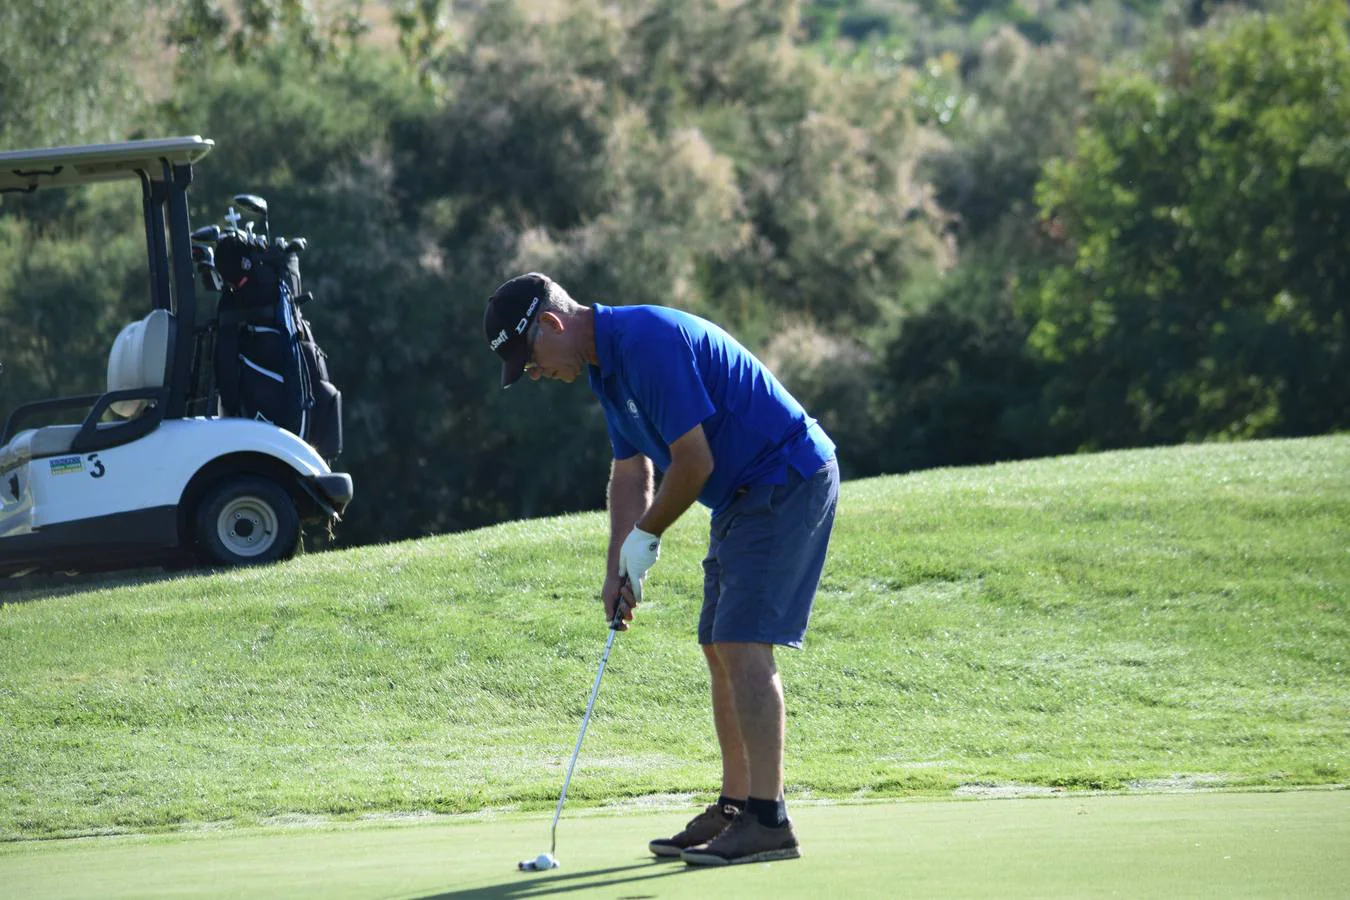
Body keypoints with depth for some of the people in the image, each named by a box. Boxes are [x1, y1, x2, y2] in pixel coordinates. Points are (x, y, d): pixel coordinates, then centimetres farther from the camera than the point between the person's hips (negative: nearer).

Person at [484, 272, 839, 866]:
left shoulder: (648, 342, -22)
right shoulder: (606, 362, 11)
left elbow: (694, 461, -22)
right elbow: (631, 471, 18)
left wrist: (646, 537, -7)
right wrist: (618, 569, 9)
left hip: (787, 479, -10)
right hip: (745, 497, 10)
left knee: (743, 645, -15)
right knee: (721, 649, 10)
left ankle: (769, 821, -15)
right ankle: (735, 809, 14)